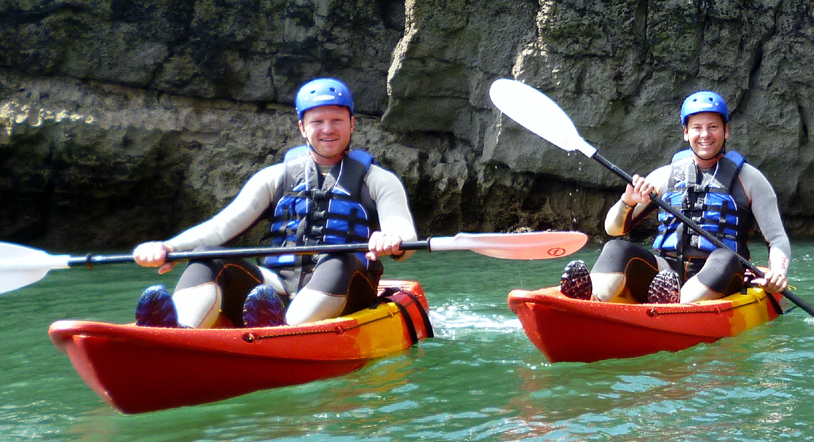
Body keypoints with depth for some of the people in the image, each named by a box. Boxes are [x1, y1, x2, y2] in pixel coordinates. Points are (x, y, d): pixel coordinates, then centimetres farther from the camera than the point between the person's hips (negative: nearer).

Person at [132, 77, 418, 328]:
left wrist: (393, 242, -31)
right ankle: (179, 334, -54)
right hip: (276, 288, 2)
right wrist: (168, 247, -13)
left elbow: (406, 238, -4)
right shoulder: (275, 177, 19)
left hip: (337, 297, -2)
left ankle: (281, 333, -63)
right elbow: (223, 225, 7)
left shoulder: (378, 181, 13)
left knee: (338, 265, -35)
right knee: (207, 258, -23)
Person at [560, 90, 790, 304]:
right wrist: (627, 202, -11)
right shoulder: (665, 176, 16)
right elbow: (613, 228, 13)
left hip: (715, 284, -1)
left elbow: (778, 240, 6)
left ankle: (675, 306, -62)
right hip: (664, 273, 2)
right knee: (617, 249, -26)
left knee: (725, 259, -35)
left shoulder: (748, 178, 11)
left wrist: (777, 272, -16)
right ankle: (587, 305, -56)